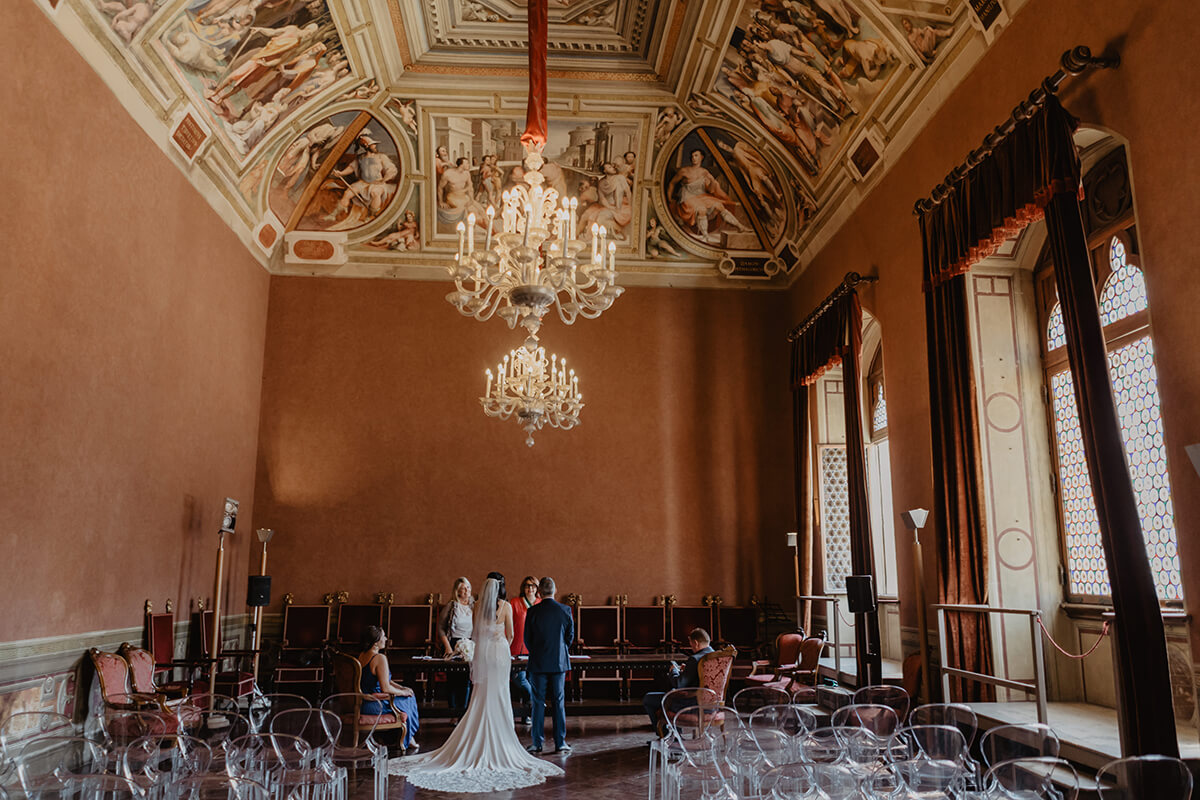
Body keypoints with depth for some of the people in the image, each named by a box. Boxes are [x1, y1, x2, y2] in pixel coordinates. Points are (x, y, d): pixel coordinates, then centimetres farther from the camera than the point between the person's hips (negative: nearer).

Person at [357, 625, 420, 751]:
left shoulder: (361, 655, 7)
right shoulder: (380, 658, -22)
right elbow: (385, 688, -23)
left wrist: (401, 688, 11)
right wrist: (403, 692, -6)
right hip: (374, 706, -9)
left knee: (408, 693, 19)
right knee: (408, 699, 12)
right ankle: (407, 740, 28)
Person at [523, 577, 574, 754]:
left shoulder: (532, 612, -9)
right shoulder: (565, 610, -4)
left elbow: (527, 638, -1)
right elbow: (570, 635, 4)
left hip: (538, 663, -1)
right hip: (559, 662, 1)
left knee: (538, 703, 7)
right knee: (558, 702, 8)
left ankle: (537, 743, 10)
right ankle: (560, 742, 9)